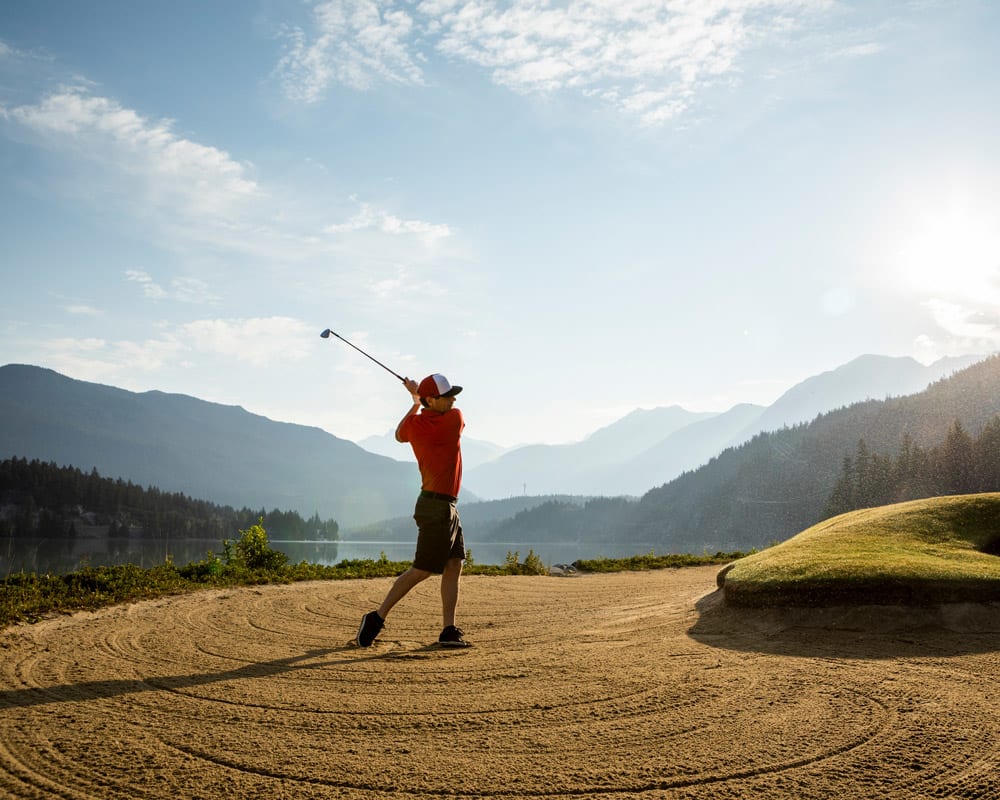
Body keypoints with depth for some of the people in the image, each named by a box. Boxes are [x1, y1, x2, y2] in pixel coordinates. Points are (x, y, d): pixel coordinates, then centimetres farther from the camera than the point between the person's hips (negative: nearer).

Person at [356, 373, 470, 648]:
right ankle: (377, 617, 2)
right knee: (421, 570, -4)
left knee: (454, 566, 9)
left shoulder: (413, 425, 3)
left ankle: (449, 631, 8)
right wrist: (420, 393, 13)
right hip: (437, 507, -9)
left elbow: (400, 435, 28)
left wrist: (416, 402, 30)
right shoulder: (455, 419, -16)